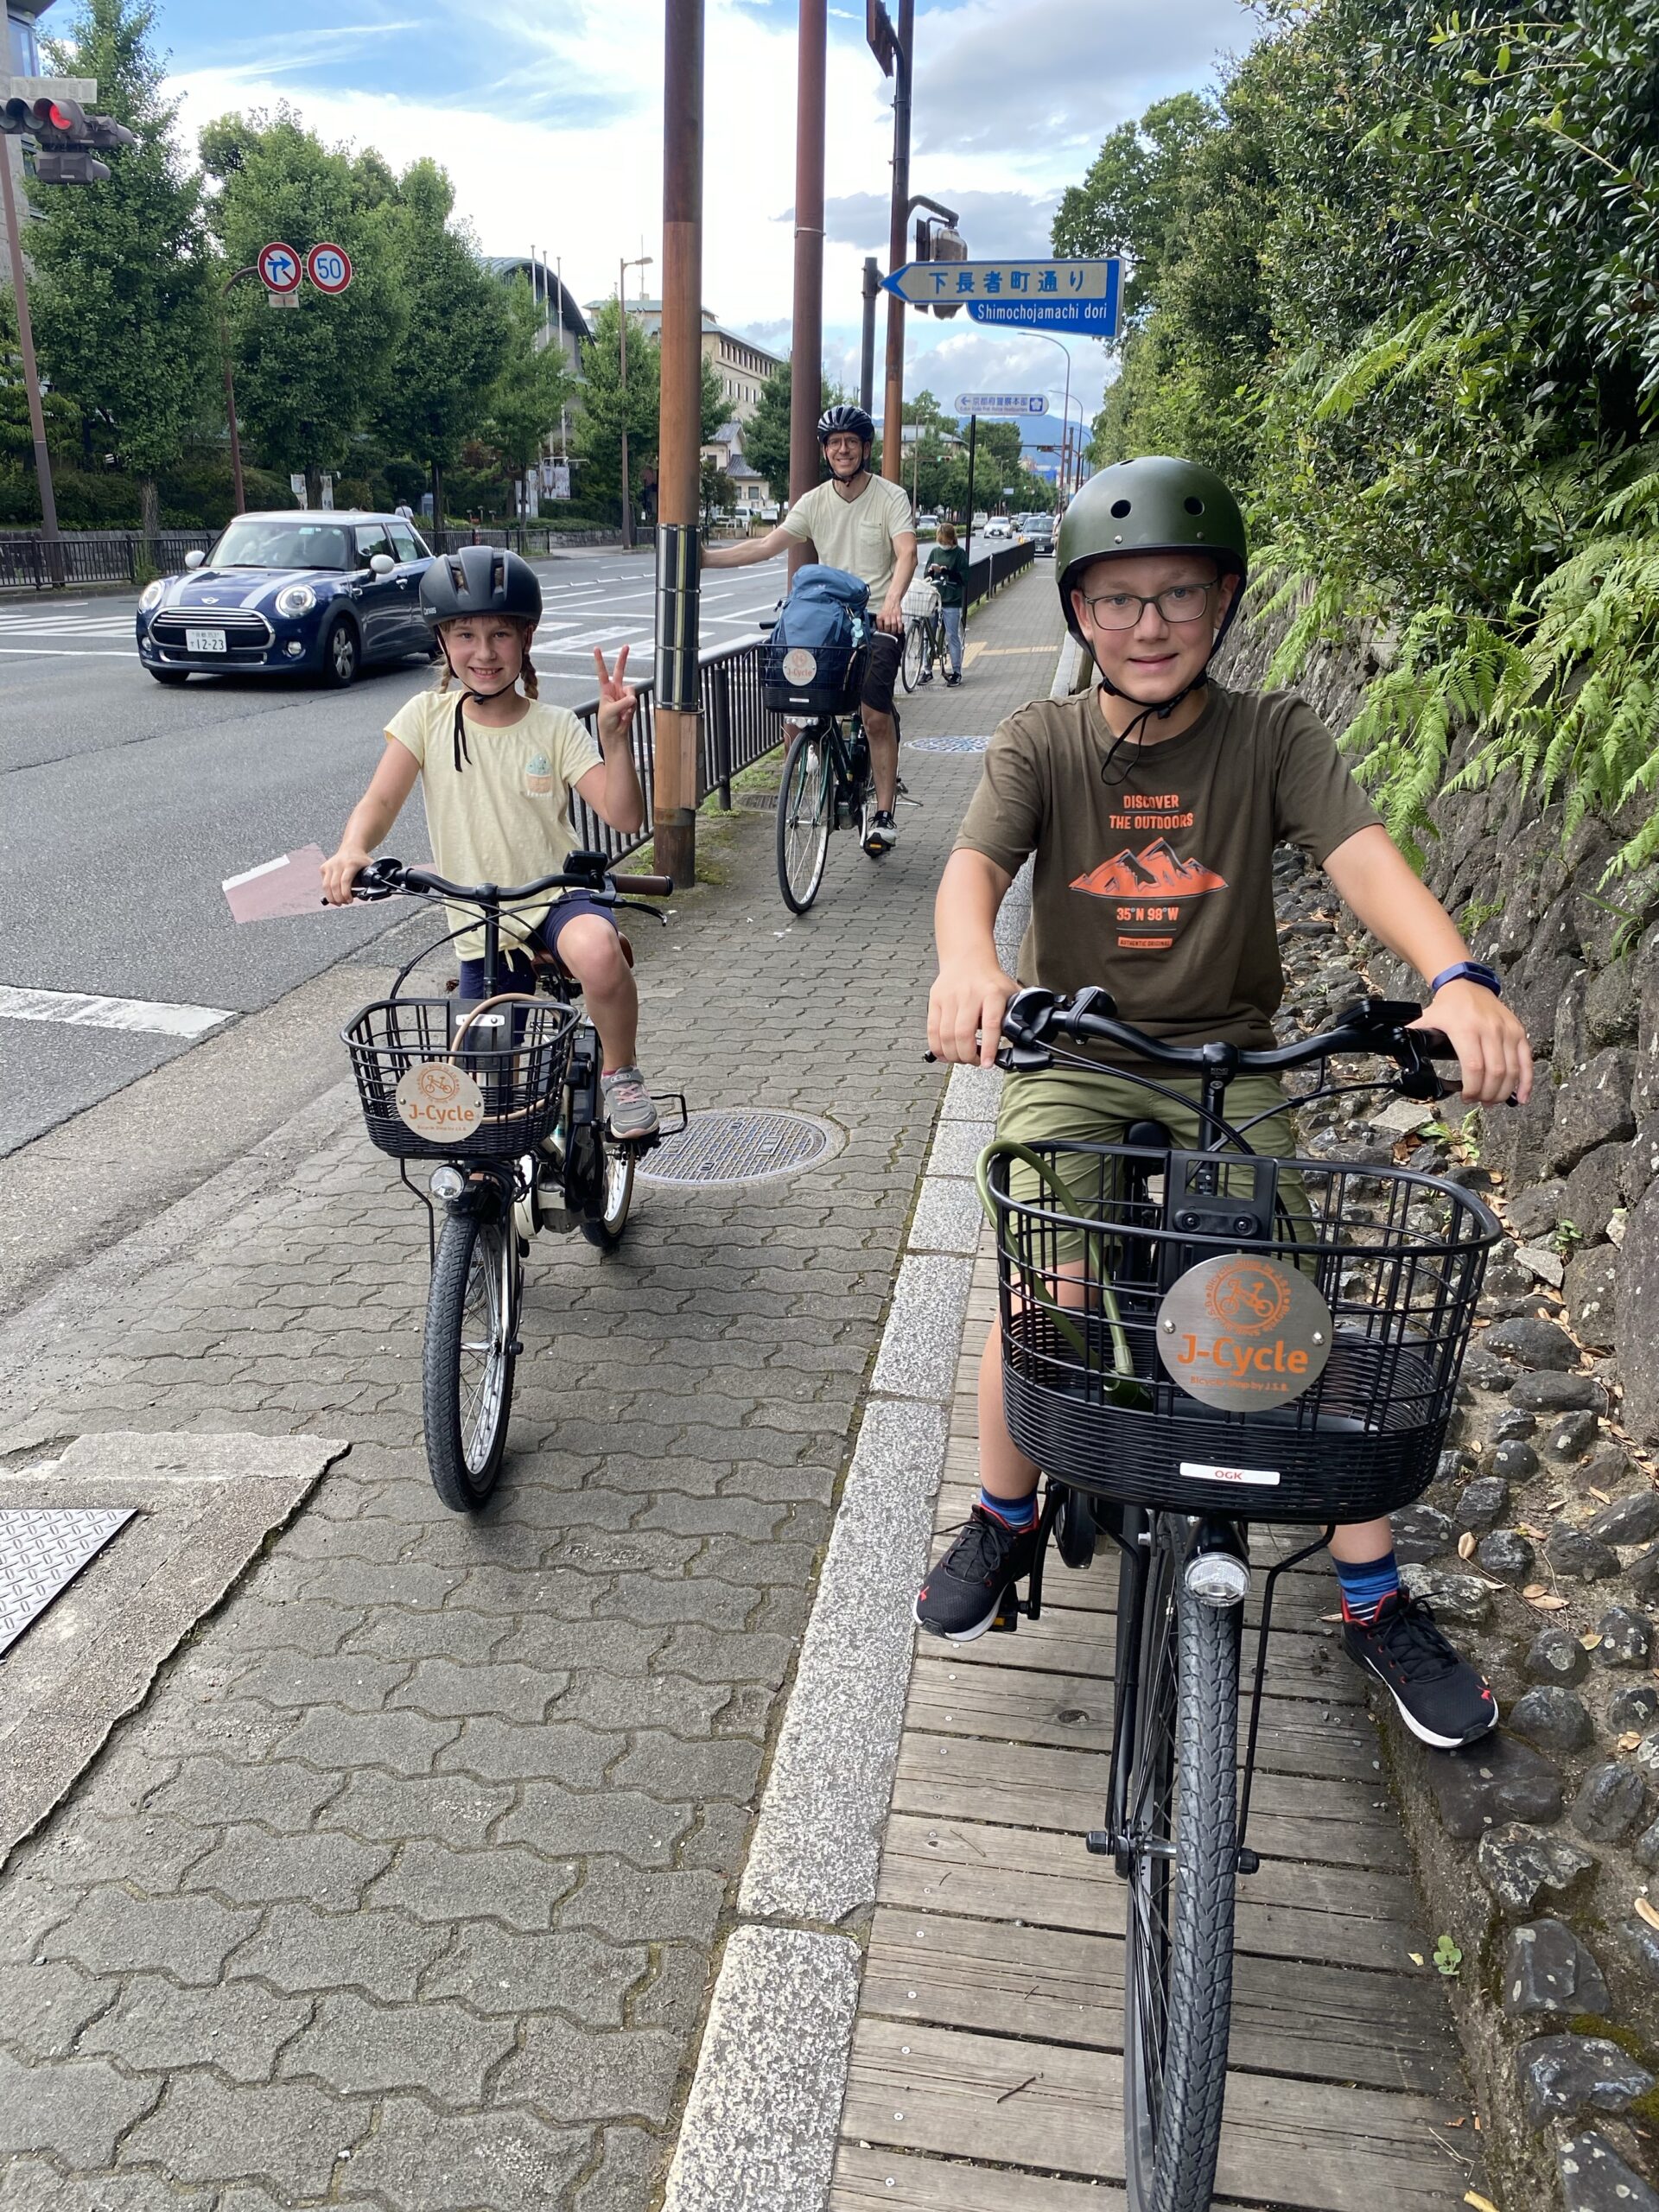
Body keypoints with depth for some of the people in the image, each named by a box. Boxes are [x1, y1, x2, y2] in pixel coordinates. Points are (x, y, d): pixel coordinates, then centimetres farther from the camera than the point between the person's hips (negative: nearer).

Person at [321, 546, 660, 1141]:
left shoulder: (555, 728, -6)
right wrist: (352, 850, -31)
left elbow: (624, 817, -16)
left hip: (558, 895, -2)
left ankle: (620, 1073, -13)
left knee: (597, 952, -39)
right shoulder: (427, 716, -2)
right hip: (480, 922, 2)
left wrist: (615, 739, -31)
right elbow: (380, 801, -10)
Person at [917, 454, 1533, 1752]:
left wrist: (1456, 980, -38)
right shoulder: (1043, 743, -2)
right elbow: (975, 865, -19)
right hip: (1072, 1059, 0)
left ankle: (1376, 1600, 7)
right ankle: (1004, 1524, 8)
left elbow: (1364, 855, -18)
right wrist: (969, 963, -43)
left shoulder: (1272, 736, -2)